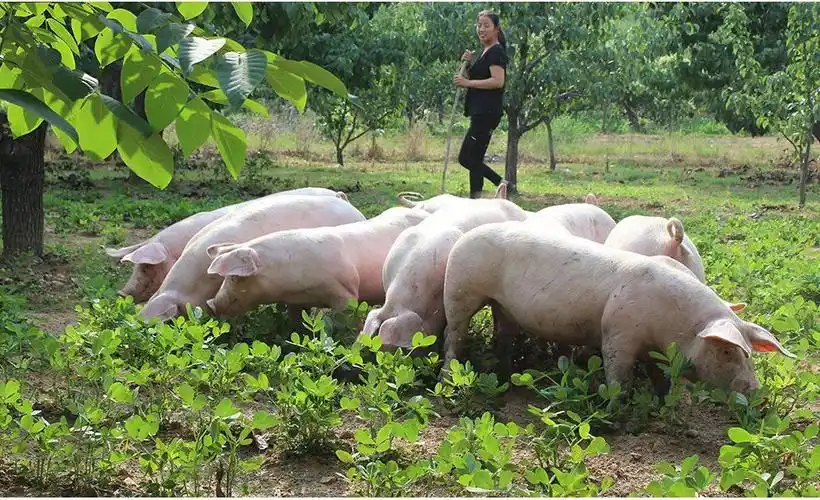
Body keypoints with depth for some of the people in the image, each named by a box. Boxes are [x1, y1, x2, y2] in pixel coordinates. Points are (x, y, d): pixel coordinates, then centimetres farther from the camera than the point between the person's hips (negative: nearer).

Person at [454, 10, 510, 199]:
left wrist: (468, 82, -19)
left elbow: (498, 81, -22)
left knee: (467, 158, -11)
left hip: (487, 112, -10)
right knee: (473, 159, 10)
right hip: (481, 112, 10)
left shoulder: (496, 52, -10)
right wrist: (470, 63, 10)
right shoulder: (486, 52, 20)